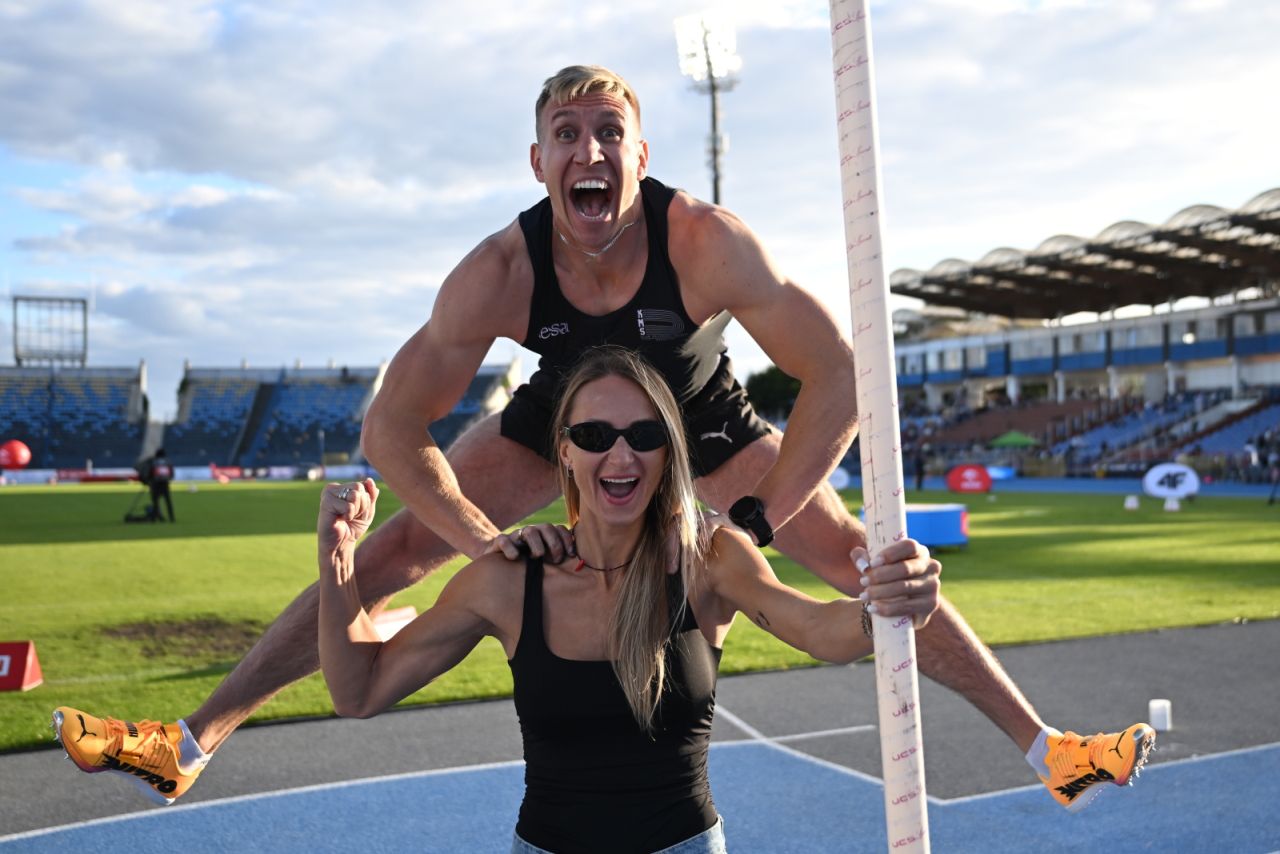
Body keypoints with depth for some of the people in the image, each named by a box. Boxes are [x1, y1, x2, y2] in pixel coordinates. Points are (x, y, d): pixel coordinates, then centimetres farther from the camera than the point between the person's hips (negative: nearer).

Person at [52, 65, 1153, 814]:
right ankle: (193, 740, 5)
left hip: (703, 421, 0)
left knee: (858, 555, -12)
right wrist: (487, 543, -33)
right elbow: (390, 426, -23)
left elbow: (838, 375, -30)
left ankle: (1044, 744, 4)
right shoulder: (500, 273, -30)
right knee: (390, 553, -8)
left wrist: (755, 525, -34)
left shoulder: (708, 242, -34)